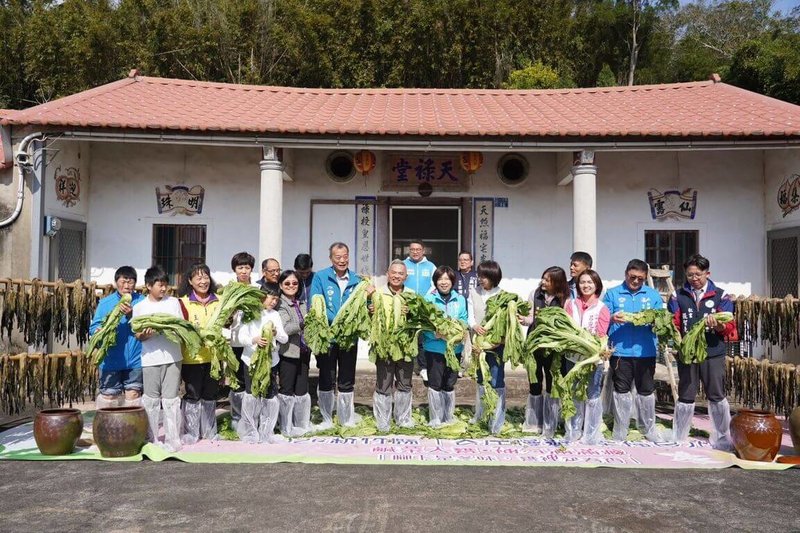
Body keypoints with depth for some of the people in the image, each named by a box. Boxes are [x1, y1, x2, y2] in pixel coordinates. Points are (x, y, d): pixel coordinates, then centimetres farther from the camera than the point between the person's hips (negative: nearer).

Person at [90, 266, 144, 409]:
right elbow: (93, 327, 2)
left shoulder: (142, 301, 1)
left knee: (133, 394, 8)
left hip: (135, 360, 0)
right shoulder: (105, 302, 4)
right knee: (108, 395, 6)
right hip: (111, 360, 0)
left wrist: (131, 315, -20)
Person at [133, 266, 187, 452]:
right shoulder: (139, 307, 3)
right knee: (151, 400, 8)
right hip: (150, 358, 0)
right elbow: (137, 335, 3)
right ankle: (152, 439, 18)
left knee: (171, 399, 2)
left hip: (172, 357, 0)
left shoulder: (174, 302, 6)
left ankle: (173, 440, 9)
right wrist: (144, 335, -18)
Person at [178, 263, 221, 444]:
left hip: (214, 356, 4)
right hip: (192, 357, -4)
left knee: (210, 395, 15)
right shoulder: (184, 302, -7)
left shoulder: (218, 300, 6)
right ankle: (191, 432, 20)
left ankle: (209, 431, 29)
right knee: (192, 395, 6)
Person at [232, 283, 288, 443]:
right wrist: (254, 340, -27)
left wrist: (276, 333, -16)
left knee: (270, 396, 5)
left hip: (271, 361, 4)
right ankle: (249, 431, 17)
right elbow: (238, 335, -11)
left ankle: (266, 432, 18)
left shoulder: (275, 315, 9)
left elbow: (285, 339, 6)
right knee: (252, 396, 1)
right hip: (252, 360, -4)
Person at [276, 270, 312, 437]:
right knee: (287, 390, 3)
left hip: (303, 352, 7)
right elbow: (283, 329, -22)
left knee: (302, 389, 13)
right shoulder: (280, 304, -9)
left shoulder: (301, 304, 13)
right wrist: (301, 325, -32)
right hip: (288, 352, -7)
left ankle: (302, 424, 24)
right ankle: (287, 428, 12)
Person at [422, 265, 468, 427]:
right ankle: (435, 419, 14)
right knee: (435, 384, 2)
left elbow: (464, 321, 4)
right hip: (434, 347, -3)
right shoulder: (429, 298, -4)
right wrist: (434, 333, -26)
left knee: (449, 384, 14)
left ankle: (449, 417, 28)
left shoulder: (460, 299, 6)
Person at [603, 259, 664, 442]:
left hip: (646, 351, 2)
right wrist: (612, 318, -20)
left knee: (646, 390, 10)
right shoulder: (612, 294, 7)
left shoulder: (653, 295, 12)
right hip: (620, 350, -1)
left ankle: (648, 428, 25)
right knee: (621, 390, 4)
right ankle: (620, 431, 14)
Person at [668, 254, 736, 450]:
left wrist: (719, 326, -27)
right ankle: (678, 440, 19)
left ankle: (722, 440, 20)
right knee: (685, 397, 9)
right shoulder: (678, 296, 5)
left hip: (713, 354, -1)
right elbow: (673, 323, 1)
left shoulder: (720, 296, 3)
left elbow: (729, 325, -4)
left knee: (717, 397, 7)